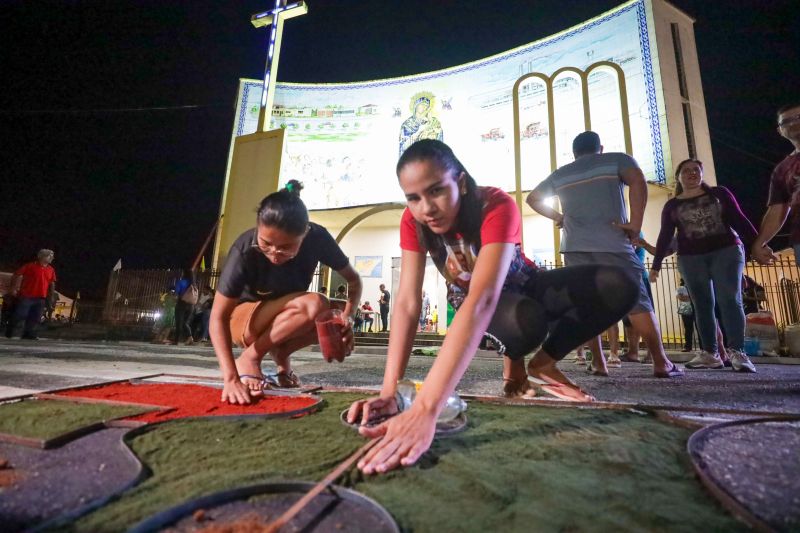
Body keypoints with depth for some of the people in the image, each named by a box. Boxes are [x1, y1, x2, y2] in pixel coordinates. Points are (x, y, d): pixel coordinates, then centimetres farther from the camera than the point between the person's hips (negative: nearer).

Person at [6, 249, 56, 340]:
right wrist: (13, 289, -8)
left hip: (40, 298, 4)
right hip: (25, 296, -4)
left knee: (35, 318, 4)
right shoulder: (30, 266, -3)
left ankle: (29, 334, 12)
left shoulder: (51, 270, 10)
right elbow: (17, 275, -2)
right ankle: (9, 334, 15)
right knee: (19, 315, -2)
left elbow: (52, 283, 17)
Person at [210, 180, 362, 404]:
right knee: (314, 305, -32)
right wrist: (231, 378, -40)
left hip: (285, 317, 4)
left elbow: (353, 279, -12)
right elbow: (218, 317, -30)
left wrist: (348, 319, -29)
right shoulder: (244, 250, -31)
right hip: (243, 318, -4)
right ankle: (249, 359, -14)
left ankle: (280, 354, -3)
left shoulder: (317, 238, -23)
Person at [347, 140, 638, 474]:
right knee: (524, 321, -36)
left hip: (526, 287, 0)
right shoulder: (413, 221, -24)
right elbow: (408, 302, -30)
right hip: (468, 295, 1)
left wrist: (426, 408, -61)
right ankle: (514, 359, 1)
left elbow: (482, 302, -51)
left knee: (618, 287, -26)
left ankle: (544, 363, -4)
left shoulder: (497, 207, -37)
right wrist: (389, 392, -42)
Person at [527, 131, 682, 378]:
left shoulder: (560, 174, 19)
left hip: (575, 246, 3)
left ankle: (598, 362, 5)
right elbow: (638, 180, -9)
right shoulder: (618, 160, 11)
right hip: (612, 243, -2)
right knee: (637, 300, 1)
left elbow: (533, 198, 22)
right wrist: (635, 223, -7)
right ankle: (661, 362, 0)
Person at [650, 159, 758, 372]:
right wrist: (656, 265, 2)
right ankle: (710, 353, 2)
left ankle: (737, 352, -8)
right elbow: (665, 236, 9)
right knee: (702, 305, 0)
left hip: (726, 251, -1)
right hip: (690, 259, 1)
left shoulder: (719, 193, 11)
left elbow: (739, 219, 5)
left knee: (730, 300, -10)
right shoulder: (671, 206, 11)